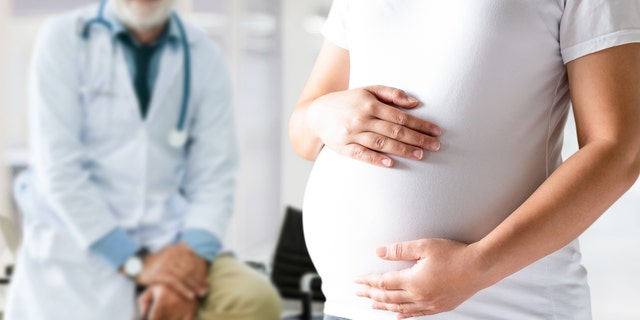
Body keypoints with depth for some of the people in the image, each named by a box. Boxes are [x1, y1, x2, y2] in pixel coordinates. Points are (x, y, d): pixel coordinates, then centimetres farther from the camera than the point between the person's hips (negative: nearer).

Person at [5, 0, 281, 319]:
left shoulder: (204, 56, 3)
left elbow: (213, 176, 0)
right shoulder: (63, 38, -4)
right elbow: (59, 170, -10)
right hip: (76, 245, -1)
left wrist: (192, 255, -18)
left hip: (169, 243, 2)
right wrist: (135, 262, -16)